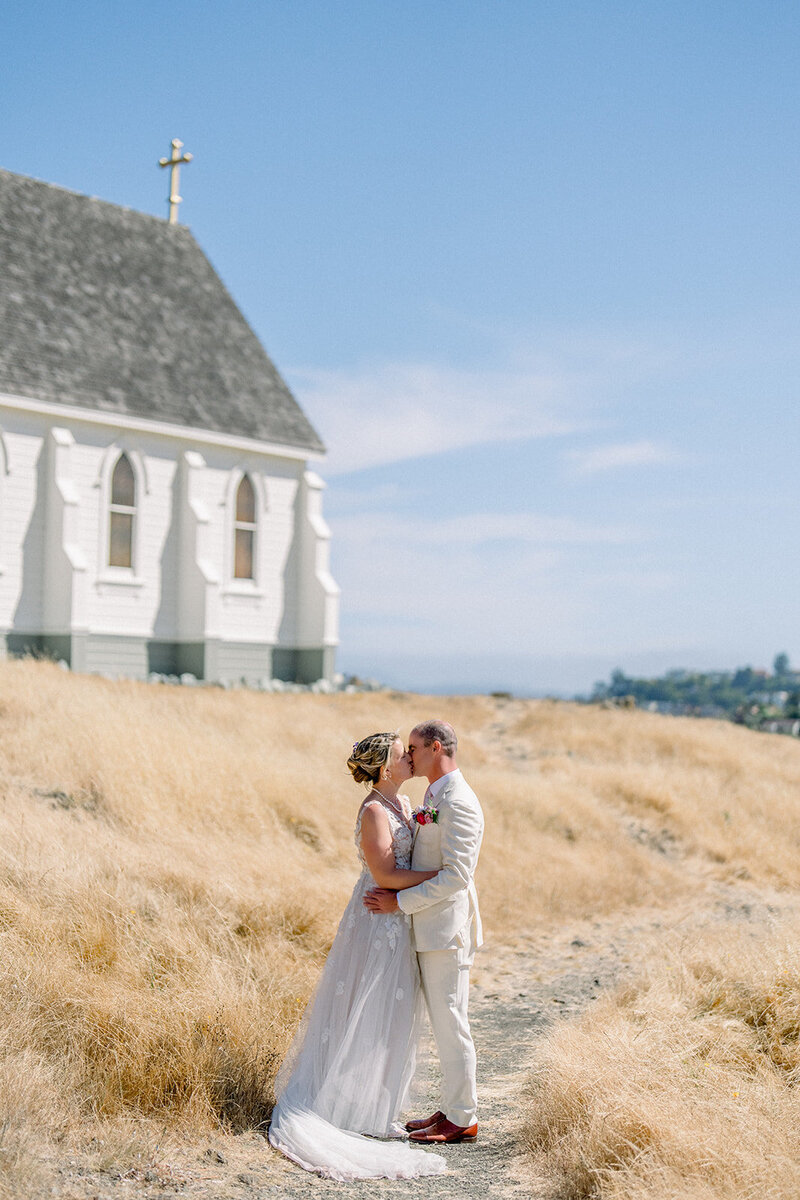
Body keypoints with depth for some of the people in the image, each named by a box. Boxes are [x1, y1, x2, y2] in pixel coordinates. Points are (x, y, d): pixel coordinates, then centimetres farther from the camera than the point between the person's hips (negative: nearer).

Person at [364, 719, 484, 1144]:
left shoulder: (457, 802, -18)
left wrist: (400, 901, -19)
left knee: (450, 1024, -2)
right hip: (432, 928, 10)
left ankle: (462, 1120, 7)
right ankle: (451, 1108, 25)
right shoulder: (435, 795, 14)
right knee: (443, 1023, 15)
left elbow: (456, 875, -23)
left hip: (447, 929, -10)